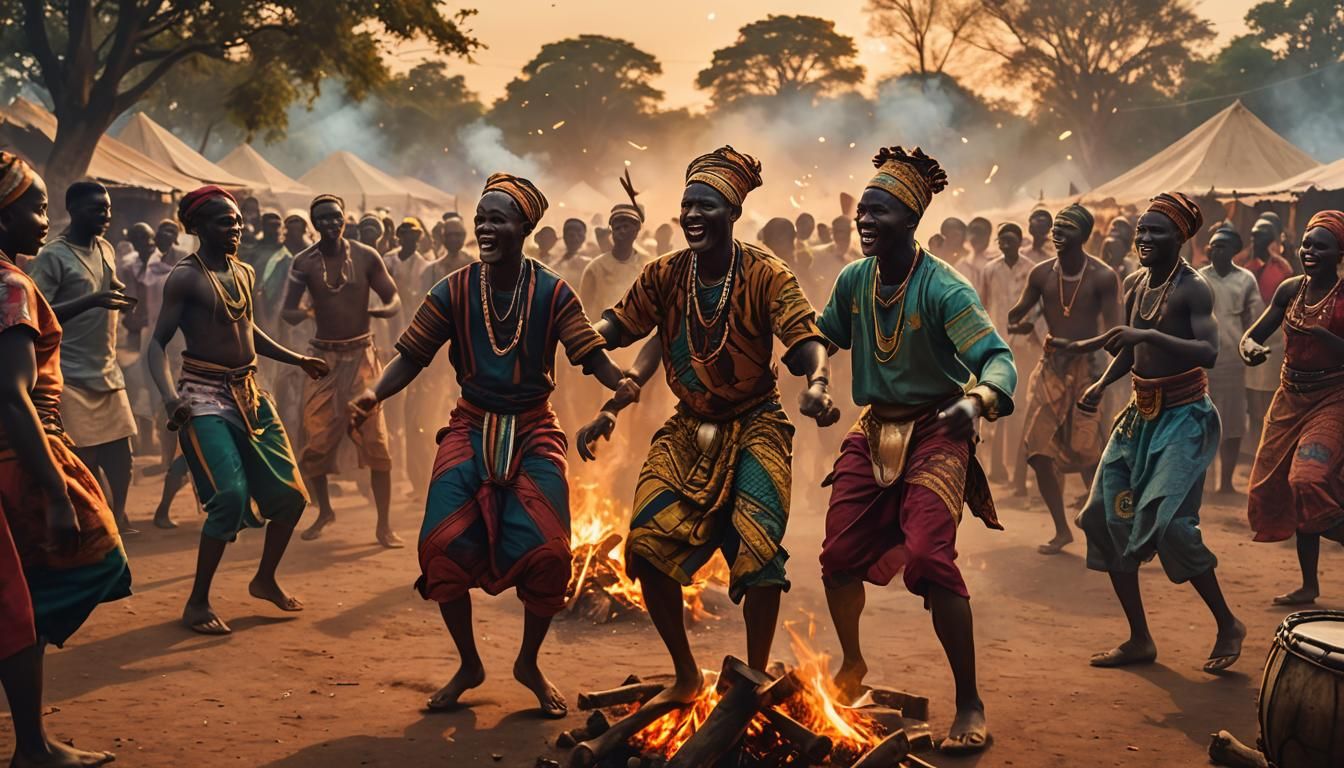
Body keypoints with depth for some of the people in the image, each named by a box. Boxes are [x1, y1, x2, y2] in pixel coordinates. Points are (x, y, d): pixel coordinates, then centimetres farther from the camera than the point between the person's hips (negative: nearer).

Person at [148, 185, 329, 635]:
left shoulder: (244, 273, 10)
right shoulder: (185, 277, -11)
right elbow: (158, 343, -14)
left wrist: (296, 360, 27)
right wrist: (168, 395, -30)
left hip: (250, 394, 8)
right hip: (205, 397, -8)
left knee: (290, 495, 8)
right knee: (230, 496, -20)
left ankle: (265, 580, 30)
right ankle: (198, 603, -5)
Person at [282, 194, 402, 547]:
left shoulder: (366, 256, -2)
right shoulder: (304, 263, -2)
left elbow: (394, 300, 1)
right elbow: (286, 310, -6)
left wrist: (381, 310, -21)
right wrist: (299, 314, -28)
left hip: (361, 356, -1)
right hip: (323, 357, 1)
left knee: (375, 441, -7)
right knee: (316, 441, 2)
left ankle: (384, 525, 0)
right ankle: (324, 511, 26)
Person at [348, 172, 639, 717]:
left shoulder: (552, 292, -4)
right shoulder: (454, 291, -3)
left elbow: (588, 351, -8)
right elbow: (413, 355, -2)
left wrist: (618, 382, -29)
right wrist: (375, 394, -21)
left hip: (533, 432, -1)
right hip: (471, 428, 1)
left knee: (547, 552, -13)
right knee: (443, 544, -14)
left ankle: (529, 662, 16)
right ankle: (468, 665, 11)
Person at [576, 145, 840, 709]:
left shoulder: (764, 275, -14)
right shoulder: (665, 275, -3)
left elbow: (806, 338, -21)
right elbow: (617, 327, 2)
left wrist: (818, 383, -43)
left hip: (754, 428, -4)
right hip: (689, 430, 4)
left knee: (757, 549, -16)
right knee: (647, 546, -5)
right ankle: (685, 675, 14)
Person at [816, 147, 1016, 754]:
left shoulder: (943, 288, -20)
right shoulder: (854, 280, -2)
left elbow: (998, 360, -29)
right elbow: (826, 337, 19)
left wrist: (976, 402, -49)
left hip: (935, 432, -6)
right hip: (874, 431, 6)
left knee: (929, 559, -20)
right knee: (840, 555, 6)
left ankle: (969, 704, -6)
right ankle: (853, 666, 35)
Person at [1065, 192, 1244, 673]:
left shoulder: (1192, 289, -13)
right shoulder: (1135, 285, 8)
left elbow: (1209, 353, -27)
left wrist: (1150, 335, -33)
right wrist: (1101, 385, 8)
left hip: (1184, 416, -8)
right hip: (1140, 414, 8)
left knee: (1167, 522, -18)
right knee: (1107, 518, 3)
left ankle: (1228, 626, 4)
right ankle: (1139, 640, 13)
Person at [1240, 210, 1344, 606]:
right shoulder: (1290, 289, 4)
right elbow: (1252, 335, 7)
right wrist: (1251, 348, -15)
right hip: (1290, 398, 6)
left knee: (1309, 479, -26)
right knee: (1276, 484, 8)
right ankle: (1309, 585, 22)